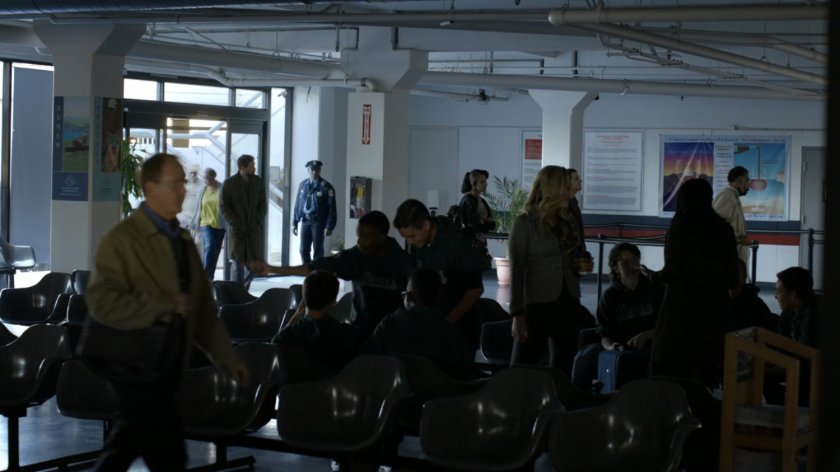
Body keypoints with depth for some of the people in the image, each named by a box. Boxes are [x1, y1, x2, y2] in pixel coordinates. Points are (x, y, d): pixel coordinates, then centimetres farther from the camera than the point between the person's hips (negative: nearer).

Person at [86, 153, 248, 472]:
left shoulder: (183, 241, 12)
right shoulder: (122, 239, -13)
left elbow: (203, 307, 15)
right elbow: (102, 302, -23)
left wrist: (226, 356, 9)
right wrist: (165, 306, -22)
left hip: (168, 366, 8)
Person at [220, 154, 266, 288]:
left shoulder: (258, 182, 7)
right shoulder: (229, 183, -2)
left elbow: (263, 204, 9)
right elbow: (224, 207, -2)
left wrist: (257, 222, -4)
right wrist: (237, 224, -10)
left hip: (254, 229, 3)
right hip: (237, 230, -3)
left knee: (253, 262, 0)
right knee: (238, 261, -7)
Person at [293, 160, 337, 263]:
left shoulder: (326, 187, -5)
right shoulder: (303, 185, 9)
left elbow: (332, 208, -7)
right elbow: (297, 205, 12)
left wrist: (329, 227, -12)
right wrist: (294, 223, 9)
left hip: (318, 222, -4)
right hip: (305, 221, 4)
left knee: (317, 251, -2)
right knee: (303, 250, 5)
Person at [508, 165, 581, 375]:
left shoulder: (567, 220, 10)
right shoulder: (525, 223, -7)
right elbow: (517, 271, -10)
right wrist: (517, 314, -15)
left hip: (567, 303, 6)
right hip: (538, 304, -6)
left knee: (563, 368, 9)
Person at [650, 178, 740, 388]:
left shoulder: (680, 224, -5)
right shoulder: (723, 228, 5)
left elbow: (672, 271, -11)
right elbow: (733, 278, 6)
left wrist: (654, 276, 9)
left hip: (683, 306, -4)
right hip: (714, 307, 4)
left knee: (671, 370, 0)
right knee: (707, 368, 6)